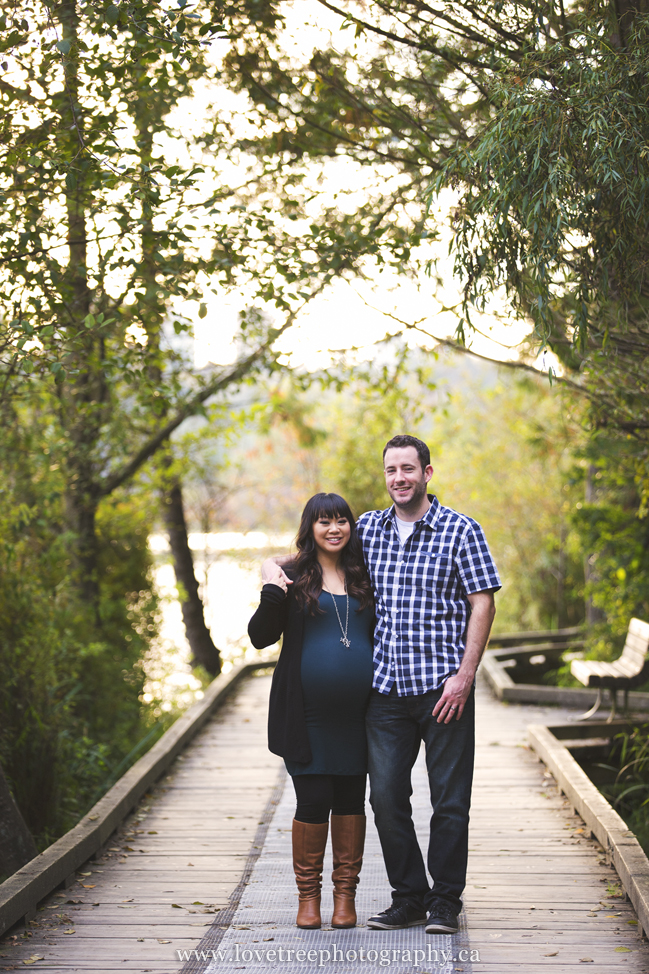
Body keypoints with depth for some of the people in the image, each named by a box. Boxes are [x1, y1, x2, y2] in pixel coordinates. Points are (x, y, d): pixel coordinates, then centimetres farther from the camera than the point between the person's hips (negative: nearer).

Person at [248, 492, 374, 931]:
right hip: (308, 714, -3)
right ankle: (308, 894, 13)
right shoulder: (293, 579, 2)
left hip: (357, 713, 3)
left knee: (350, 800, 7)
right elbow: (260, 636, -4)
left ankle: (346, 894, 17)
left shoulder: (365, 580, 10)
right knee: (314, 801, -2)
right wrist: (271, 593, -18)